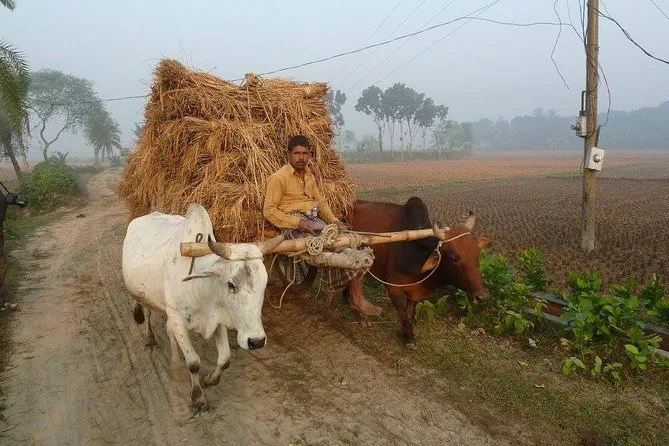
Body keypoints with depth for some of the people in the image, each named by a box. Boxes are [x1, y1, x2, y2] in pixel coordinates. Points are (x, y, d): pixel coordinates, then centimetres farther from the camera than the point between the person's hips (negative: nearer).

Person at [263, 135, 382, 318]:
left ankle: (357, 298, -12)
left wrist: (333, 220, 3)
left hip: (316, 221, 7)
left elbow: (321, 202, 22)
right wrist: (297, 222, -18)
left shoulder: (309, 176, 19)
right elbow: (269, 210, -8)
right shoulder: (278, 178, -4)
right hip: (295, 225, -7)